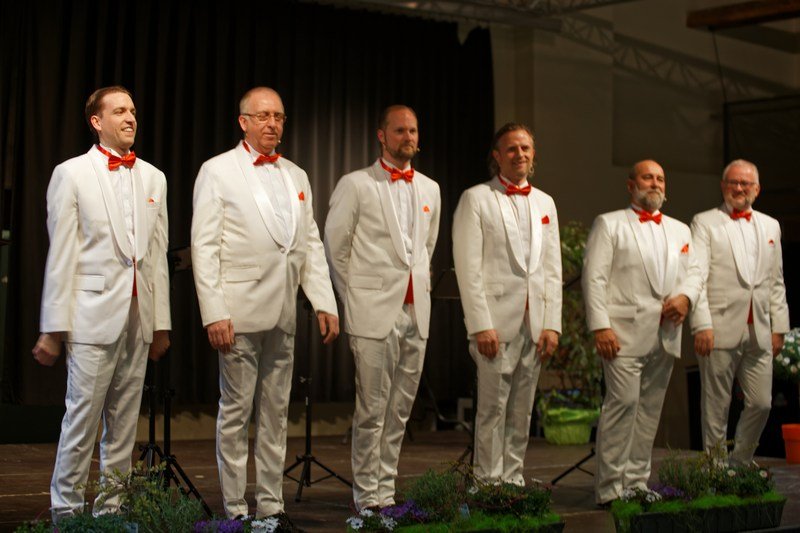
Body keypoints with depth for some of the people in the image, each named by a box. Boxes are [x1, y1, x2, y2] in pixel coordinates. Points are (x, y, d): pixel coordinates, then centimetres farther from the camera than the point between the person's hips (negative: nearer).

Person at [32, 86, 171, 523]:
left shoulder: (153, 178, 13)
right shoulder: (71, 174, 0)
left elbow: (158, 254, 13)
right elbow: (60, 255, -2)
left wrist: (161, 322, 11)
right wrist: (53, 327, -5)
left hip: (138, 318, 5)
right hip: (93, 315, -4)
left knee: (124, 423, 8)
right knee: (82, 418, -3)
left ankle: (112, 509, 15)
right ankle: (66, 510, 7)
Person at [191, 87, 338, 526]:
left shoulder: (296, 176, 15)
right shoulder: (218, 171, -1)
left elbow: (311, 245, 14)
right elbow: (204, 246, -7)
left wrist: (325, 303, 4)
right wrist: (214, 312, -15)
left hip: (283, 313, 5)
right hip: (239, 311, -5)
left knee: (276, 412, 9)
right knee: (235, 412, 1)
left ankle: (271, 506, 16)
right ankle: (235, 510, 8)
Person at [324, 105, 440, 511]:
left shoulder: (429, 189, 14)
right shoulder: (355, 185, -2)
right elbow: (334, 246, 0)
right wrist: (353, 300, 0)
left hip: (416, 312, 5)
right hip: (374, 311, -5)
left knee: (400, 409, 8)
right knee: (372, 411, -4)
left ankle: (385, 490, 16)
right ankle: (367, 496, 4)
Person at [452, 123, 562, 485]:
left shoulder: (545, 203, 16)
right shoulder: (476, 199, 0)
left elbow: (553, 269, 14)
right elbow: (468, 268, -6)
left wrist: (552, 324, 4)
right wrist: (481, 325, -14)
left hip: (535, 322, 5)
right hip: (496, 320, -5)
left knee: (522, 411, 8)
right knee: (493, 408, -4)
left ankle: (513, 480, 15)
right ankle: (488, 484, 2)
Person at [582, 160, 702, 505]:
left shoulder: (679, 230, 22)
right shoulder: (609, 224, 5)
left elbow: (693, 272, 18)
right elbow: (594, 278, -3)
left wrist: (686, 296, -5)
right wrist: (600, 326, -14)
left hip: (666, 334, 6)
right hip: (625, 331, -6)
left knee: (650, 410, 7)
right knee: (623, 404, -12)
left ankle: (637, 484, 13)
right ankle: (610, 489, -9)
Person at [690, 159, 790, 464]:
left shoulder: (771, 226, 17)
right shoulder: (705, 223, 3)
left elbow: (777, 282, 17)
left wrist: (779, 327, 11)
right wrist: (702, 325, -15)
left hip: (759, 333, 4)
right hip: (720, 331, -4)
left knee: (761, 404, 3)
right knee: (716, 408, 2)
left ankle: (739, 464, 22)